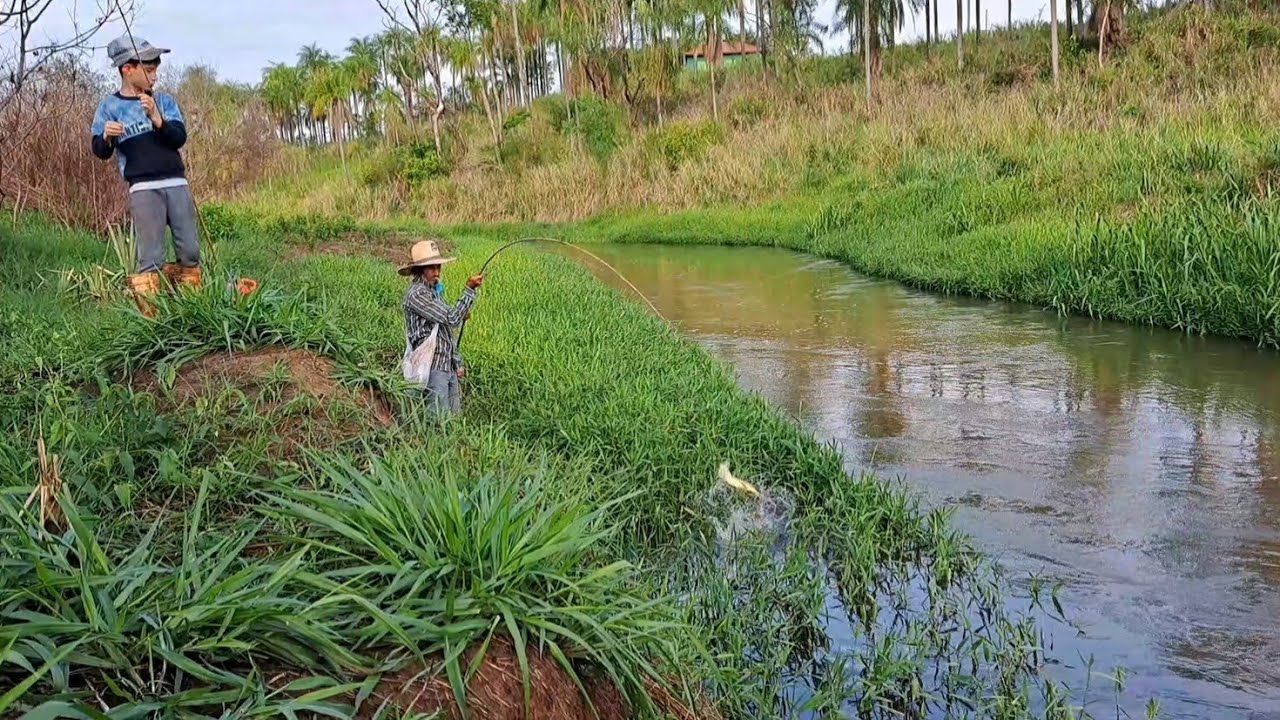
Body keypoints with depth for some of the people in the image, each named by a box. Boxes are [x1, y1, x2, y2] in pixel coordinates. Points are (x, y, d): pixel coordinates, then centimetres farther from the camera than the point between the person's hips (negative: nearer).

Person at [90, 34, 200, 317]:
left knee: (190, 251, 5)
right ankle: (149, 317, -2)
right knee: (150, 257, -6)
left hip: (176, 183, 3)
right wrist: (106, 137, -21)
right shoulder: (110, 106, 4)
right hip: (143, 188, -3)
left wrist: (157, 119, -19)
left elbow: (180, 138, -1)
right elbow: (100, 152, 2)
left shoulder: (164, 100, 10)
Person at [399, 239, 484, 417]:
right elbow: (451, 319, -19)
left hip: (449, 367, 9)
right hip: (433, 367, -9)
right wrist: (470, 290, -18)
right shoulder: (416, 294, -13)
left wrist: (458, 364, 16)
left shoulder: (435, 291, 17)